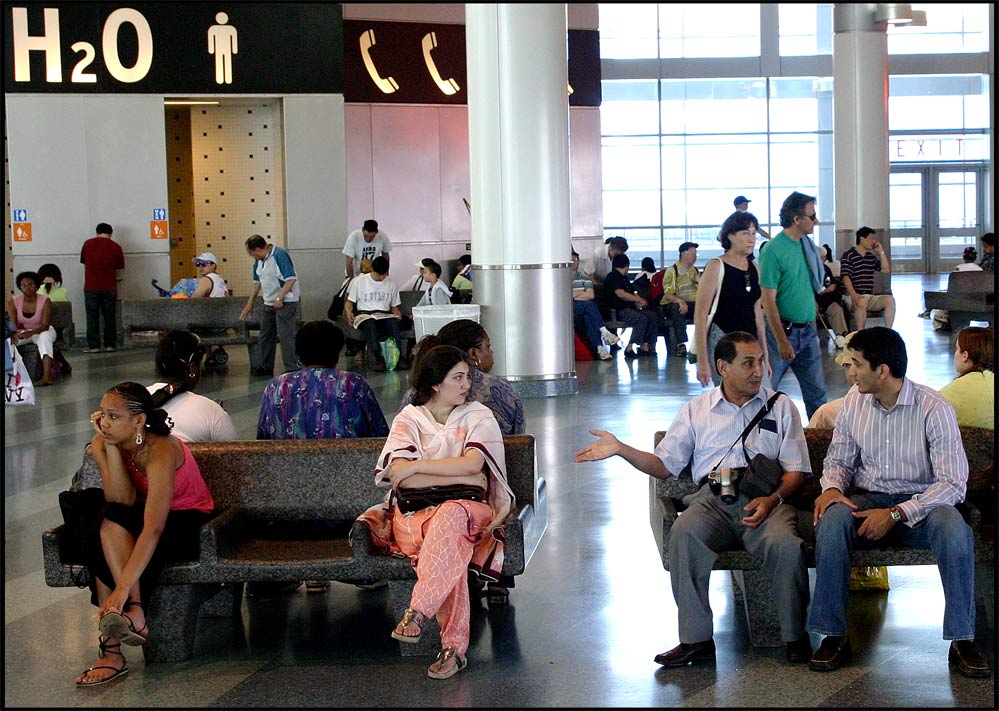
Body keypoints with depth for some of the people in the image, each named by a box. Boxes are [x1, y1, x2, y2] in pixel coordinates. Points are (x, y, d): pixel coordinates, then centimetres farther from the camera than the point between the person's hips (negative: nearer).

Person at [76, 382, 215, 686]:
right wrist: (110, 448, -28)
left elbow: (153, 529, -39)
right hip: (139, 519, 6)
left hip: (187, 525, -6)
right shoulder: (101, 444, -10)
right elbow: (123, 500, -22)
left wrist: (123, 588, -47)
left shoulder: (160, 451, -30)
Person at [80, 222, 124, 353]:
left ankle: (93, 345, 1)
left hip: (91, 287, -1)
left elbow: (85, 265, 12)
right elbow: (118, 270, 6)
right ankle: (110, 345, 11)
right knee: (109, 317, 8)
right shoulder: (116, 247, 2)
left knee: (92, 317, 3)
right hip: (109, 288, 1)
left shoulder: (88, 244, 3)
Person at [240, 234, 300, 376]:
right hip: (269, 303, 9)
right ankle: (264, 367, 24)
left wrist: (279, 298, -21)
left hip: (286, 302, -9)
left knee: (286, 336, -8)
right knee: (265, 335, 14)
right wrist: (249, 303, 20)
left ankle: (292, 369, -4)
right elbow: (257, 282, 21)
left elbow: (291, 279, -22)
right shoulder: (259, 260, 10)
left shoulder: (280, 255, -17)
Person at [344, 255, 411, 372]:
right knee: (369, 323, -40)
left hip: (384, 314, 2)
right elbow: (349, 302, 11)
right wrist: (348, 313, -11)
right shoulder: (359, 282, 9)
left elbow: (394, 306, 19)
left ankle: (397, 356, -40)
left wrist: (397, 314, -5)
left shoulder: (391, 285, 16)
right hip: (364, 314, -2)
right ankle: (378, 358, -47)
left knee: (393, 322, -36)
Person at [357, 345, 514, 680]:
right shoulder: (409, 419, 11)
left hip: (466, 508, 0)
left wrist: (416, 466, -8)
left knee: (450, 517, -39)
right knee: (451, 553, -36)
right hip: (414, 514, 0)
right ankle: (454, 647, -39)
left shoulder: (478, 416, 13)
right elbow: (402, 476, -6)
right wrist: (461, 478, -8)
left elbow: (472, 464, -8)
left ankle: (416, 613, -45)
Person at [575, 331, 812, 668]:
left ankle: (795, 636, -14)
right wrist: (620, 449, 4)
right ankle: (696, 638, -26)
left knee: (786, 544, -33)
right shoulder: (696, 410, 19)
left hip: (765, 500, -1)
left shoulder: (781, 406, 16)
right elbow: (664, 464, 18)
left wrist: (772, 499, -11)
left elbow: (796, 470, 9)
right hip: (712, 498, 1)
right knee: (684, 534, -33)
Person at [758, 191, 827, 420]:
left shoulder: (807, 244, 7)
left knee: (817, 391, 9)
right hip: (783, 330, -7)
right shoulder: (773, 251, -16)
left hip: (808, 330, 7)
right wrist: (782, 340, -20)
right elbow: (768, 300, -17)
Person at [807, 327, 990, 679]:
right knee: (832, 519, -31)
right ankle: (834, 635, -25)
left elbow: (954, 484, -15)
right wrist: (832, 487, -9)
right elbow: (838, 459, 16)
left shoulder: (934, 408, -11)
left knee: (955, 529, -36)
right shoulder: (854, 402, 4)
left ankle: (962, 641, -23)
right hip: (866, 500, 3)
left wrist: (896, 514, -23)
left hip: (920, 504, -3)